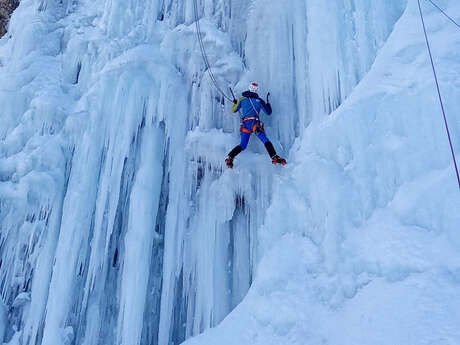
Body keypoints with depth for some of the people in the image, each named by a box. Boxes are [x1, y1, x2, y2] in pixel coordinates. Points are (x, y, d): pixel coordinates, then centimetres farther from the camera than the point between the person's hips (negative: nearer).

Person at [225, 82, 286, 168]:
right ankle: (274, 157, -27)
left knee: (242, 145, 9)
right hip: (255, 123, -3)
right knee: (265, 140, -11)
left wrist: (235, 103, 46)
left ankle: (230, 157, -7)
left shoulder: (242, 99, 15)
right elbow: (268, 112, 20)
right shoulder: (259, 100, 11)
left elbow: (234, 110, 26)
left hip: (245, 124, 3)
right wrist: (268, 104, 40)